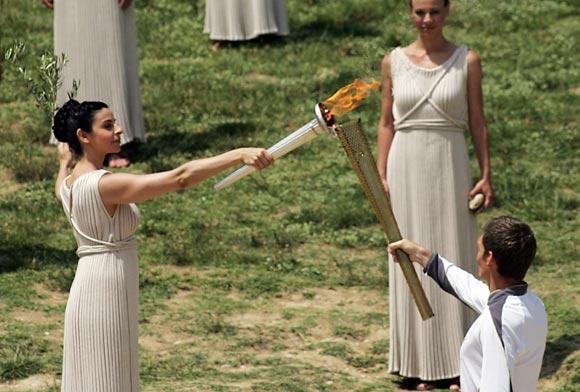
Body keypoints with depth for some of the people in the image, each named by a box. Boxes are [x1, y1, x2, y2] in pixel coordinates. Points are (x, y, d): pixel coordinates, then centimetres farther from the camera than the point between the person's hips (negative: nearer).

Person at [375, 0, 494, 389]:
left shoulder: (467, 61, 0)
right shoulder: (394, 61, 3)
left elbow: (478, 122, 2)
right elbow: (386, 123, 7)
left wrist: (486, 175, -3)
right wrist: (380, 177, 0)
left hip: (450, 167, -1)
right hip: (407, 169, 1)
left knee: (453, 261, 2)